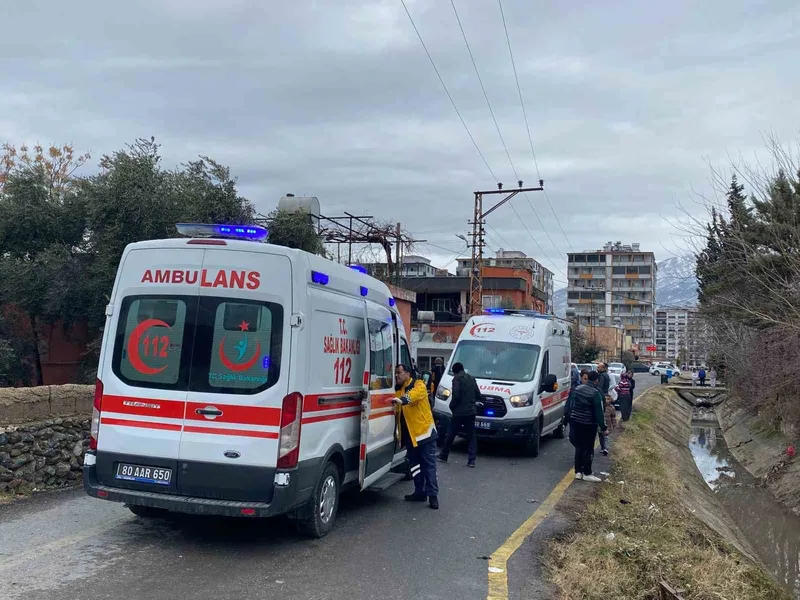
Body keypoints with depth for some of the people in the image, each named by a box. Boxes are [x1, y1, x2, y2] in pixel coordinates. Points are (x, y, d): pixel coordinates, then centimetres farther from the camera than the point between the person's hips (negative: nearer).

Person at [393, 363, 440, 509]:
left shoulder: (418, 385, -8)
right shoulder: (397, 390, 13)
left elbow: (416, 393, -32)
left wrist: (402, 400, -49)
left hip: (424, 431, -7)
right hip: (409, 434, 7)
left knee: (429, 464, -3)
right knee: (414, 464, 13)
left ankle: (433, 494, 0)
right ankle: (420, 492, 23)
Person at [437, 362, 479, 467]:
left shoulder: (457, 378, -7)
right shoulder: (471, 378, 12)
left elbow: (456, 395, -16)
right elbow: (478, 395, 12)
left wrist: (452, 406, -1)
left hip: (459, 412, -5)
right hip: (471, 411, 5)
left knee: (451, 434, 8)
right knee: (471, 435, 8)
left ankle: (443, 455, 20)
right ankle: (471, 460, 2)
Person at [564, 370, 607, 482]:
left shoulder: (577, 389, 4)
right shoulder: (596, 393, -15)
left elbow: (569, 404, 10)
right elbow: (599, 412, -15)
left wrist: (567, 416, 21)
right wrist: (603, 428, -10)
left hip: (575, 421, 6)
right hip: (588, 424, -6)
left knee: (579, 447, 14)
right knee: (588, 448, 3)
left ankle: (578, 471, 16)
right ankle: (587, 473, 8)